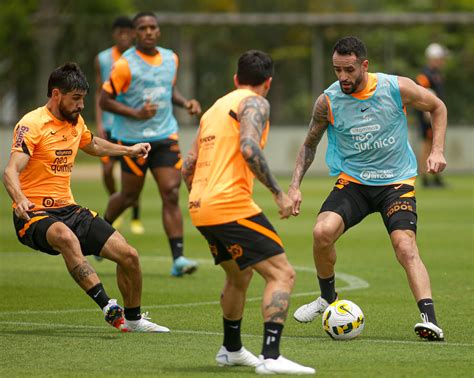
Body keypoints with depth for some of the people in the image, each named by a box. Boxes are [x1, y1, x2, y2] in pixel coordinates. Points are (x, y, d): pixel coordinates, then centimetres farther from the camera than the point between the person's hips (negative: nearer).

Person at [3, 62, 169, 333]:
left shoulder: (75, 121, 11)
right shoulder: (32, 125, -13)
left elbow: (92, 145, 36)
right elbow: (11, 171, -26)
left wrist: (129, 150, 37)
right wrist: (19, 199, -45)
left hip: (69, 210, 8)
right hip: (35, 215, -8)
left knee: (129, 255, -3)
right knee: (66, 237, -42)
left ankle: (133, 319, 20)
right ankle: (108, 308, -46)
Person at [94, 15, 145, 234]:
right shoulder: (102, 60, 3)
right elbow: (100, 93, 6)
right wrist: (99, 124, -2)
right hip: (110, 124, 1)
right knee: (107, 169, -7)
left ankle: (136, 218, 11)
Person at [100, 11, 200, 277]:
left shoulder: (171, 59, 7)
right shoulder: (126, 64, -11)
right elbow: (105, 100, -9)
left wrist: (185, 103, 5)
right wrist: (136, 113, -21)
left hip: (166, 136, 4)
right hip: (133, 139, -4)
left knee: (171, 195, -8)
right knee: (130, 196, 8)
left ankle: (178, 258, -12)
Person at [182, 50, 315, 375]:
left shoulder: (216, 108, 23)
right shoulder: (255, 103, -1)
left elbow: (188, 167, 23)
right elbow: (249, 149, -20)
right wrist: (278, 193, -16)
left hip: (200, 207, 9)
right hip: (231, 204, -9)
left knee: (239, 275, 29)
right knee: (282, 274, -9)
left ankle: (231, 349, 42)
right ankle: (270, 357, -21)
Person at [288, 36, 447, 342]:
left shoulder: (397, 88, -12)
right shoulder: (328, 102, -8)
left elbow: (437, 107, 7)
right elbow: (310, 145, 10)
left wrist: (437, 150, -3)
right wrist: (295, 185, -1)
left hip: (397, 182, -2)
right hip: (353, 182, 2)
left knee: (406, 247, -23)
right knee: (322, 232, -22)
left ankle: (430, 319, -28)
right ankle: (328, 298, 3)